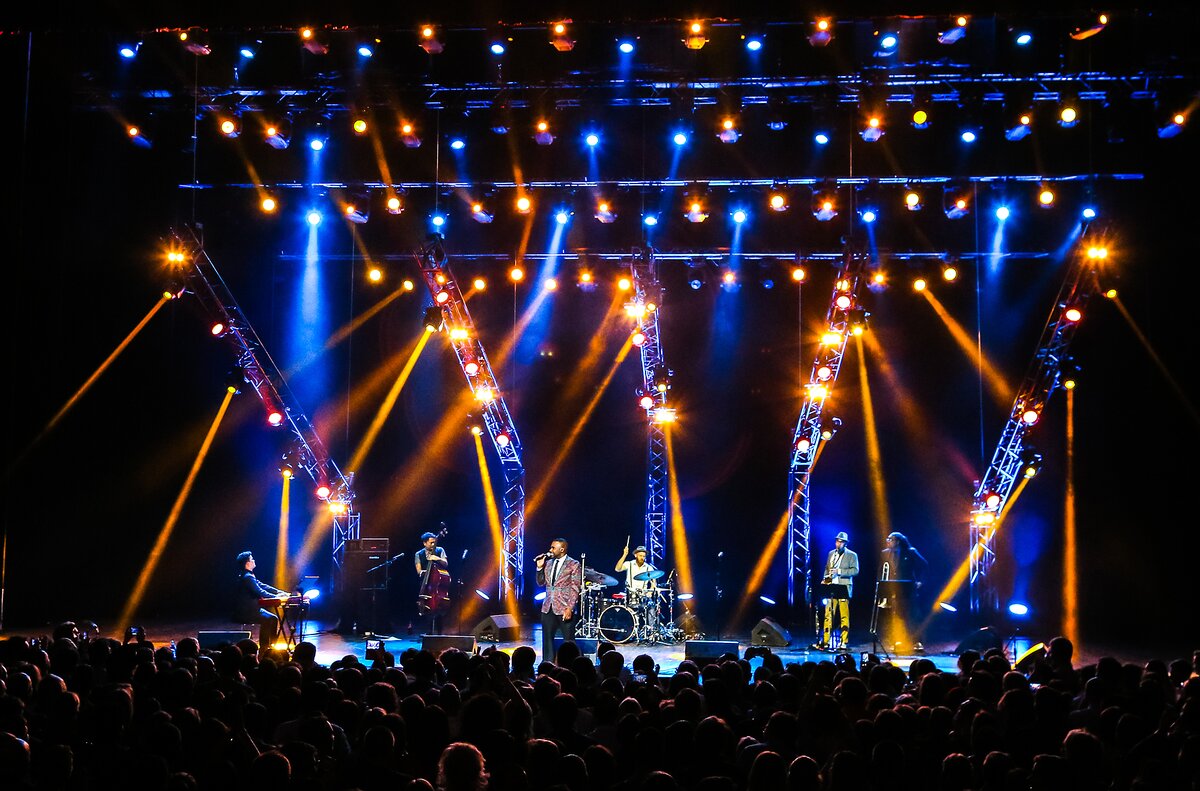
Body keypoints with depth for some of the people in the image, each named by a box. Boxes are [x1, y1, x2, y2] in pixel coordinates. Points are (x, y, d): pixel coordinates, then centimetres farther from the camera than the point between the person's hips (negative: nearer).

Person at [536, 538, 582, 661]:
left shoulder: (574, 565, -5)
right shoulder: (548, 563, 12)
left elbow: (575, 589, -8)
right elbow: (541, 583, 15)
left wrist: (570, 608, -16)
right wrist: (540, 568, -1)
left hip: (564, 609, -6)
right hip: (548, 608, 6)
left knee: (568, 641, 0)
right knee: (547, 639, 6)